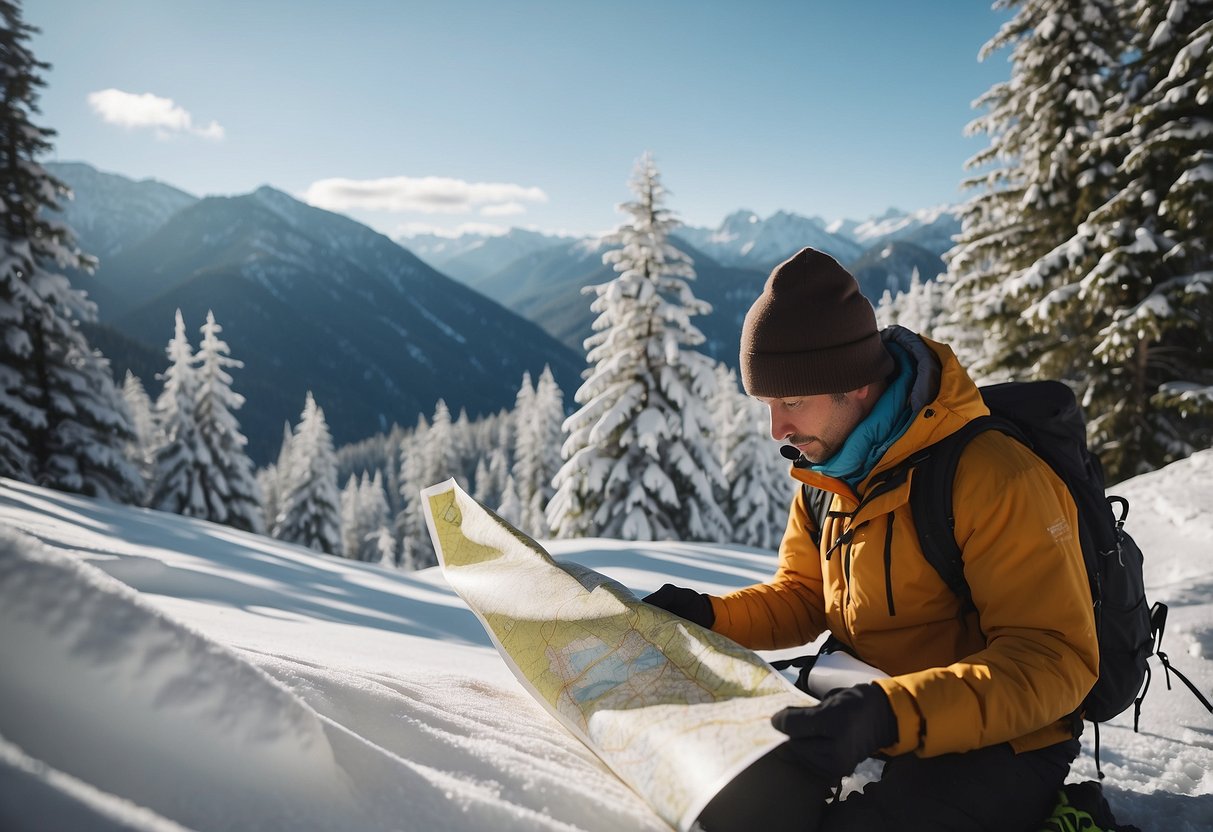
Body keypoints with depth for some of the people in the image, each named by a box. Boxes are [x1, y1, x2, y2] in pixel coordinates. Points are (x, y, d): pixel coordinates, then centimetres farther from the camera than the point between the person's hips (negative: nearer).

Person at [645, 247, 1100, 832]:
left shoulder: (994, 480, -23)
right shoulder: (826, 471, 2)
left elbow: (1056, 659, -25)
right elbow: (803, 596, 12)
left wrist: (893, 714, -39)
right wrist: (707, 616, -7)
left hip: (999, 746, -7)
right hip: (862, 732, 7)